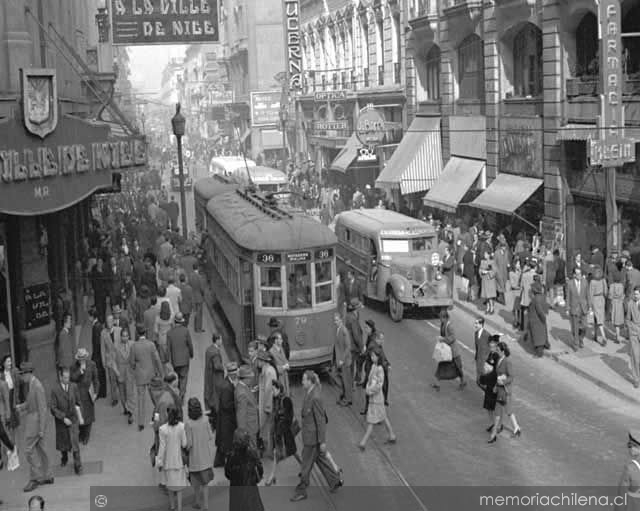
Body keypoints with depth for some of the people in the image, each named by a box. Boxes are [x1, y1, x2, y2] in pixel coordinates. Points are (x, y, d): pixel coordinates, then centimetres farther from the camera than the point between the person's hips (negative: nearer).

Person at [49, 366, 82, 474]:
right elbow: (53, 408, -13)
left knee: (75, 443, -6)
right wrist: (64, 418, -18)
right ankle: (64, 458, 45)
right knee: (63, 441, 17)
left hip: (73, 418, 1)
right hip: (61, 420, -1)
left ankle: (77, 466, -1)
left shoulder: (73, 387, -5)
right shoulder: (55, 390, -15)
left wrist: (80, 416, 7)